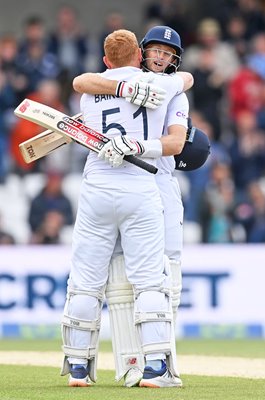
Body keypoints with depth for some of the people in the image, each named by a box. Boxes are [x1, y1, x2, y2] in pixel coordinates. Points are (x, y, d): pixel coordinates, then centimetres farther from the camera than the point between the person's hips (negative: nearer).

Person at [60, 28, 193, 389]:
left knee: (85, 281, 7)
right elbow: (187, 77, 29)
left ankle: (78, 366, 10)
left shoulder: (90, 90, 11)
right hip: (140, 191, -2)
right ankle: (155, 367, -10)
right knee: (150, 281, -2)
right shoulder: (159, 84, 8)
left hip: (97, 188, 2)